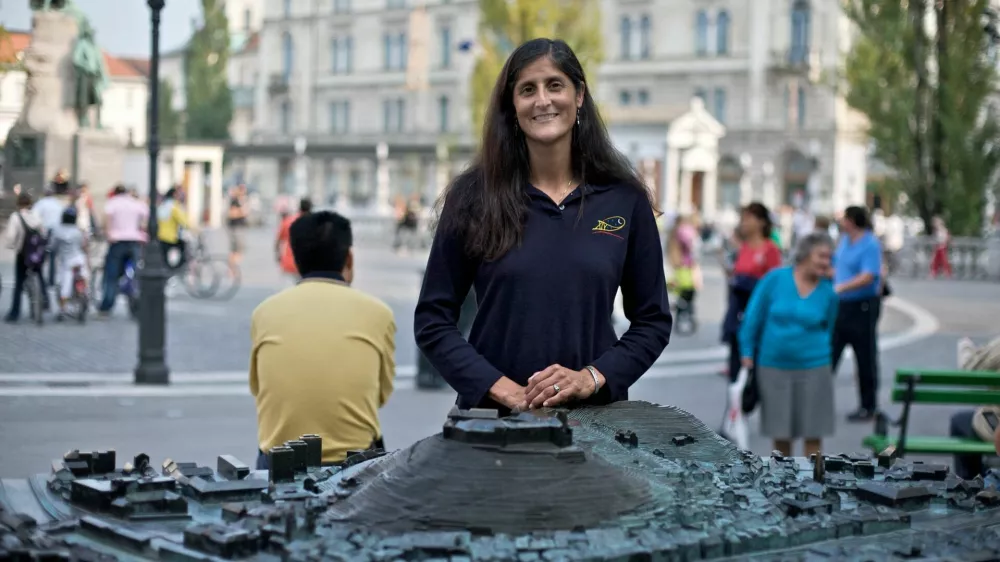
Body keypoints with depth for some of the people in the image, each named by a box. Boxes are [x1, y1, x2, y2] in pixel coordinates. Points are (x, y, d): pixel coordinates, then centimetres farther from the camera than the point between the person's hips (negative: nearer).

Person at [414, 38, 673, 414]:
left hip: (596, 412, 1)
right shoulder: (474, 198, -1)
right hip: (493, 414, -1)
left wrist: (593, 377, -10)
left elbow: (653, 321, 5)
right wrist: (499, 386, -14)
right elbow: (432, 320, -2)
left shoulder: (624, 199, 2)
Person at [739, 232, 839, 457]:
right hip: (773, 366, 0)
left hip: (813, 368, 0)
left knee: (813, 432, 3)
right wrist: (747, 353, -2)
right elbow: (754, 316, -1)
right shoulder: (775, 278, -6)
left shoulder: (828, 293, -2)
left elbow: (827, 331, 10)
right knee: (780, 432, 10)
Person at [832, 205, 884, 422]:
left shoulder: (870, 245, -16)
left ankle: (868, 407, 11)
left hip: (863, 306, -8)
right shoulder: (845, 240, 9)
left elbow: (867, 277, -26)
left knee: (865, 358, 2)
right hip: (841, 305, 8)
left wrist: (841, 287, -33)